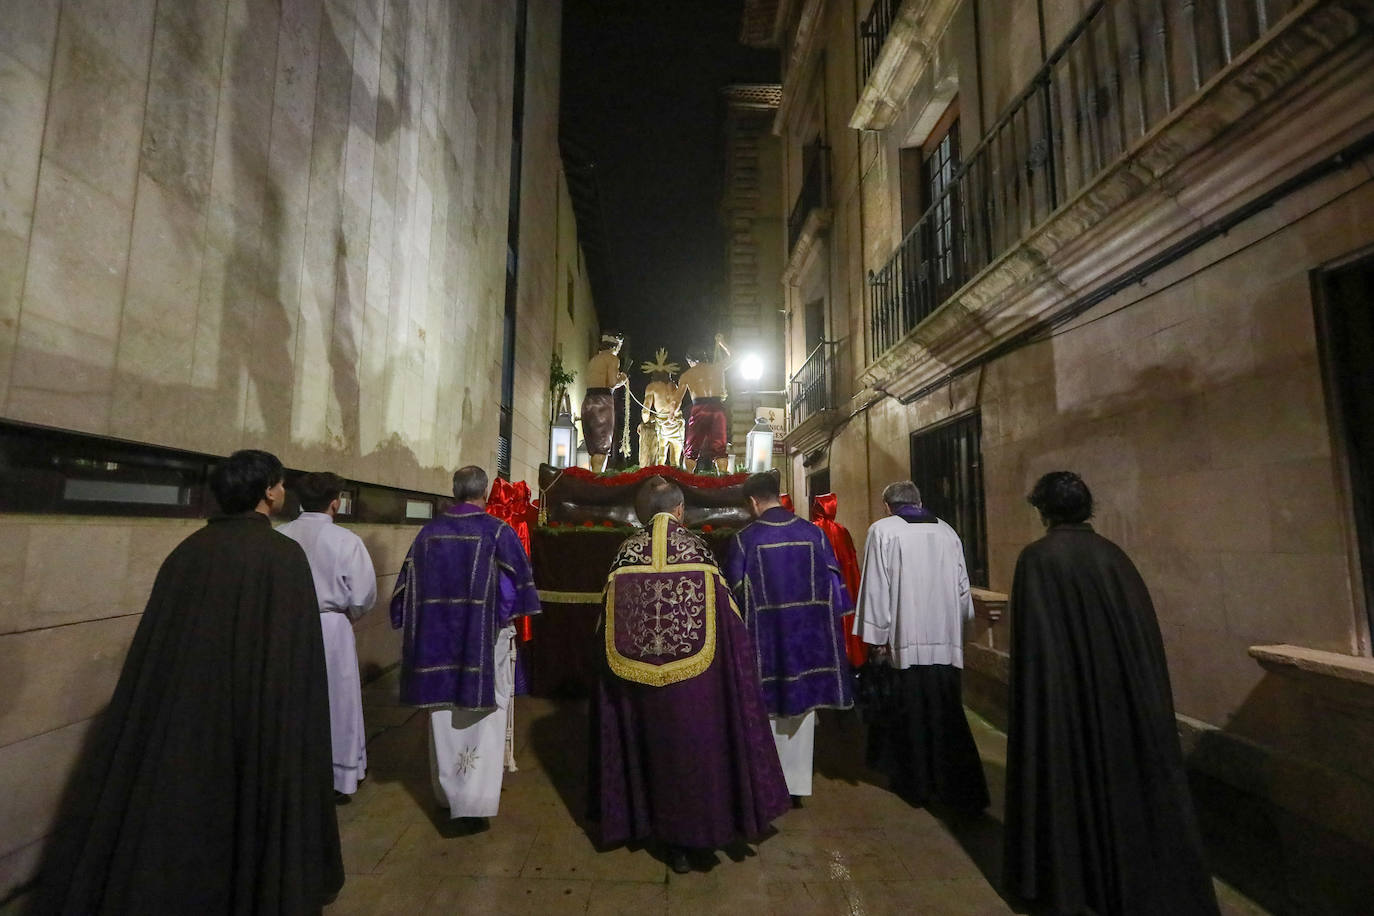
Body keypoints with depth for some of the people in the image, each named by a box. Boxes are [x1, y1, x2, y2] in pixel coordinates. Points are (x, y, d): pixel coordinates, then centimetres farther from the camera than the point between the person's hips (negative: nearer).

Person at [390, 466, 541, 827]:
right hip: (486, 640, -4)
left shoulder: (429, 533, -2)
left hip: (438, 641, 4)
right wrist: (507, 617, 10)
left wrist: (423, 626, 17)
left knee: (445, 720, 18)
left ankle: (448, 793, 34)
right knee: (484, 723, 7)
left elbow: (408, 587, 4)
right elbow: (519, 584, -9)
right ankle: (476, 801, 4)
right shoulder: (498, 532, -12)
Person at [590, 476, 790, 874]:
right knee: (692, 747, 15)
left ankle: (673, 839, 31)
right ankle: (693, 830, 29)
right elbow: (727, 616, -8)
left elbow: (609, 621, -1)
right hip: (694, 676, -2)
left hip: (640, 678, 2)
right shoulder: (697, 548, -10)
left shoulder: (629, 551, -6)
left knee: (657, 749, 17)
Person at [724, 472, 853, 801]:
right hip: (808, 636, 3)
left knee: (765, 710, 12)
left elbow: (734, 592, -4)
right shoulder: (813, 533, -1)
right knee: (801, 706, 15)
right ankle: (797, 784, 25)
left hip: (764, 640, -2)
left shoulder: (743, 539, -8)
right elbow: (833, 581, 3)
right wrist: (830, 622, 13)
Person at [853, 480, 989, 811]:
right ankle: (960, 789, 18)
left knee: (909, 713, 10)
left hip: (905, 640, -4)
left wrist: (877, 639, -6)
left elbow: (876, 587, -10)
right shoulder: (947, 531, 8)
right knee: (947, 715, 13)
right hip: (946, 642, 4)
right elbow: (963, 588, 12)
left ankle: (915, 784, 24)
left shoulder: (883, 530, -6)